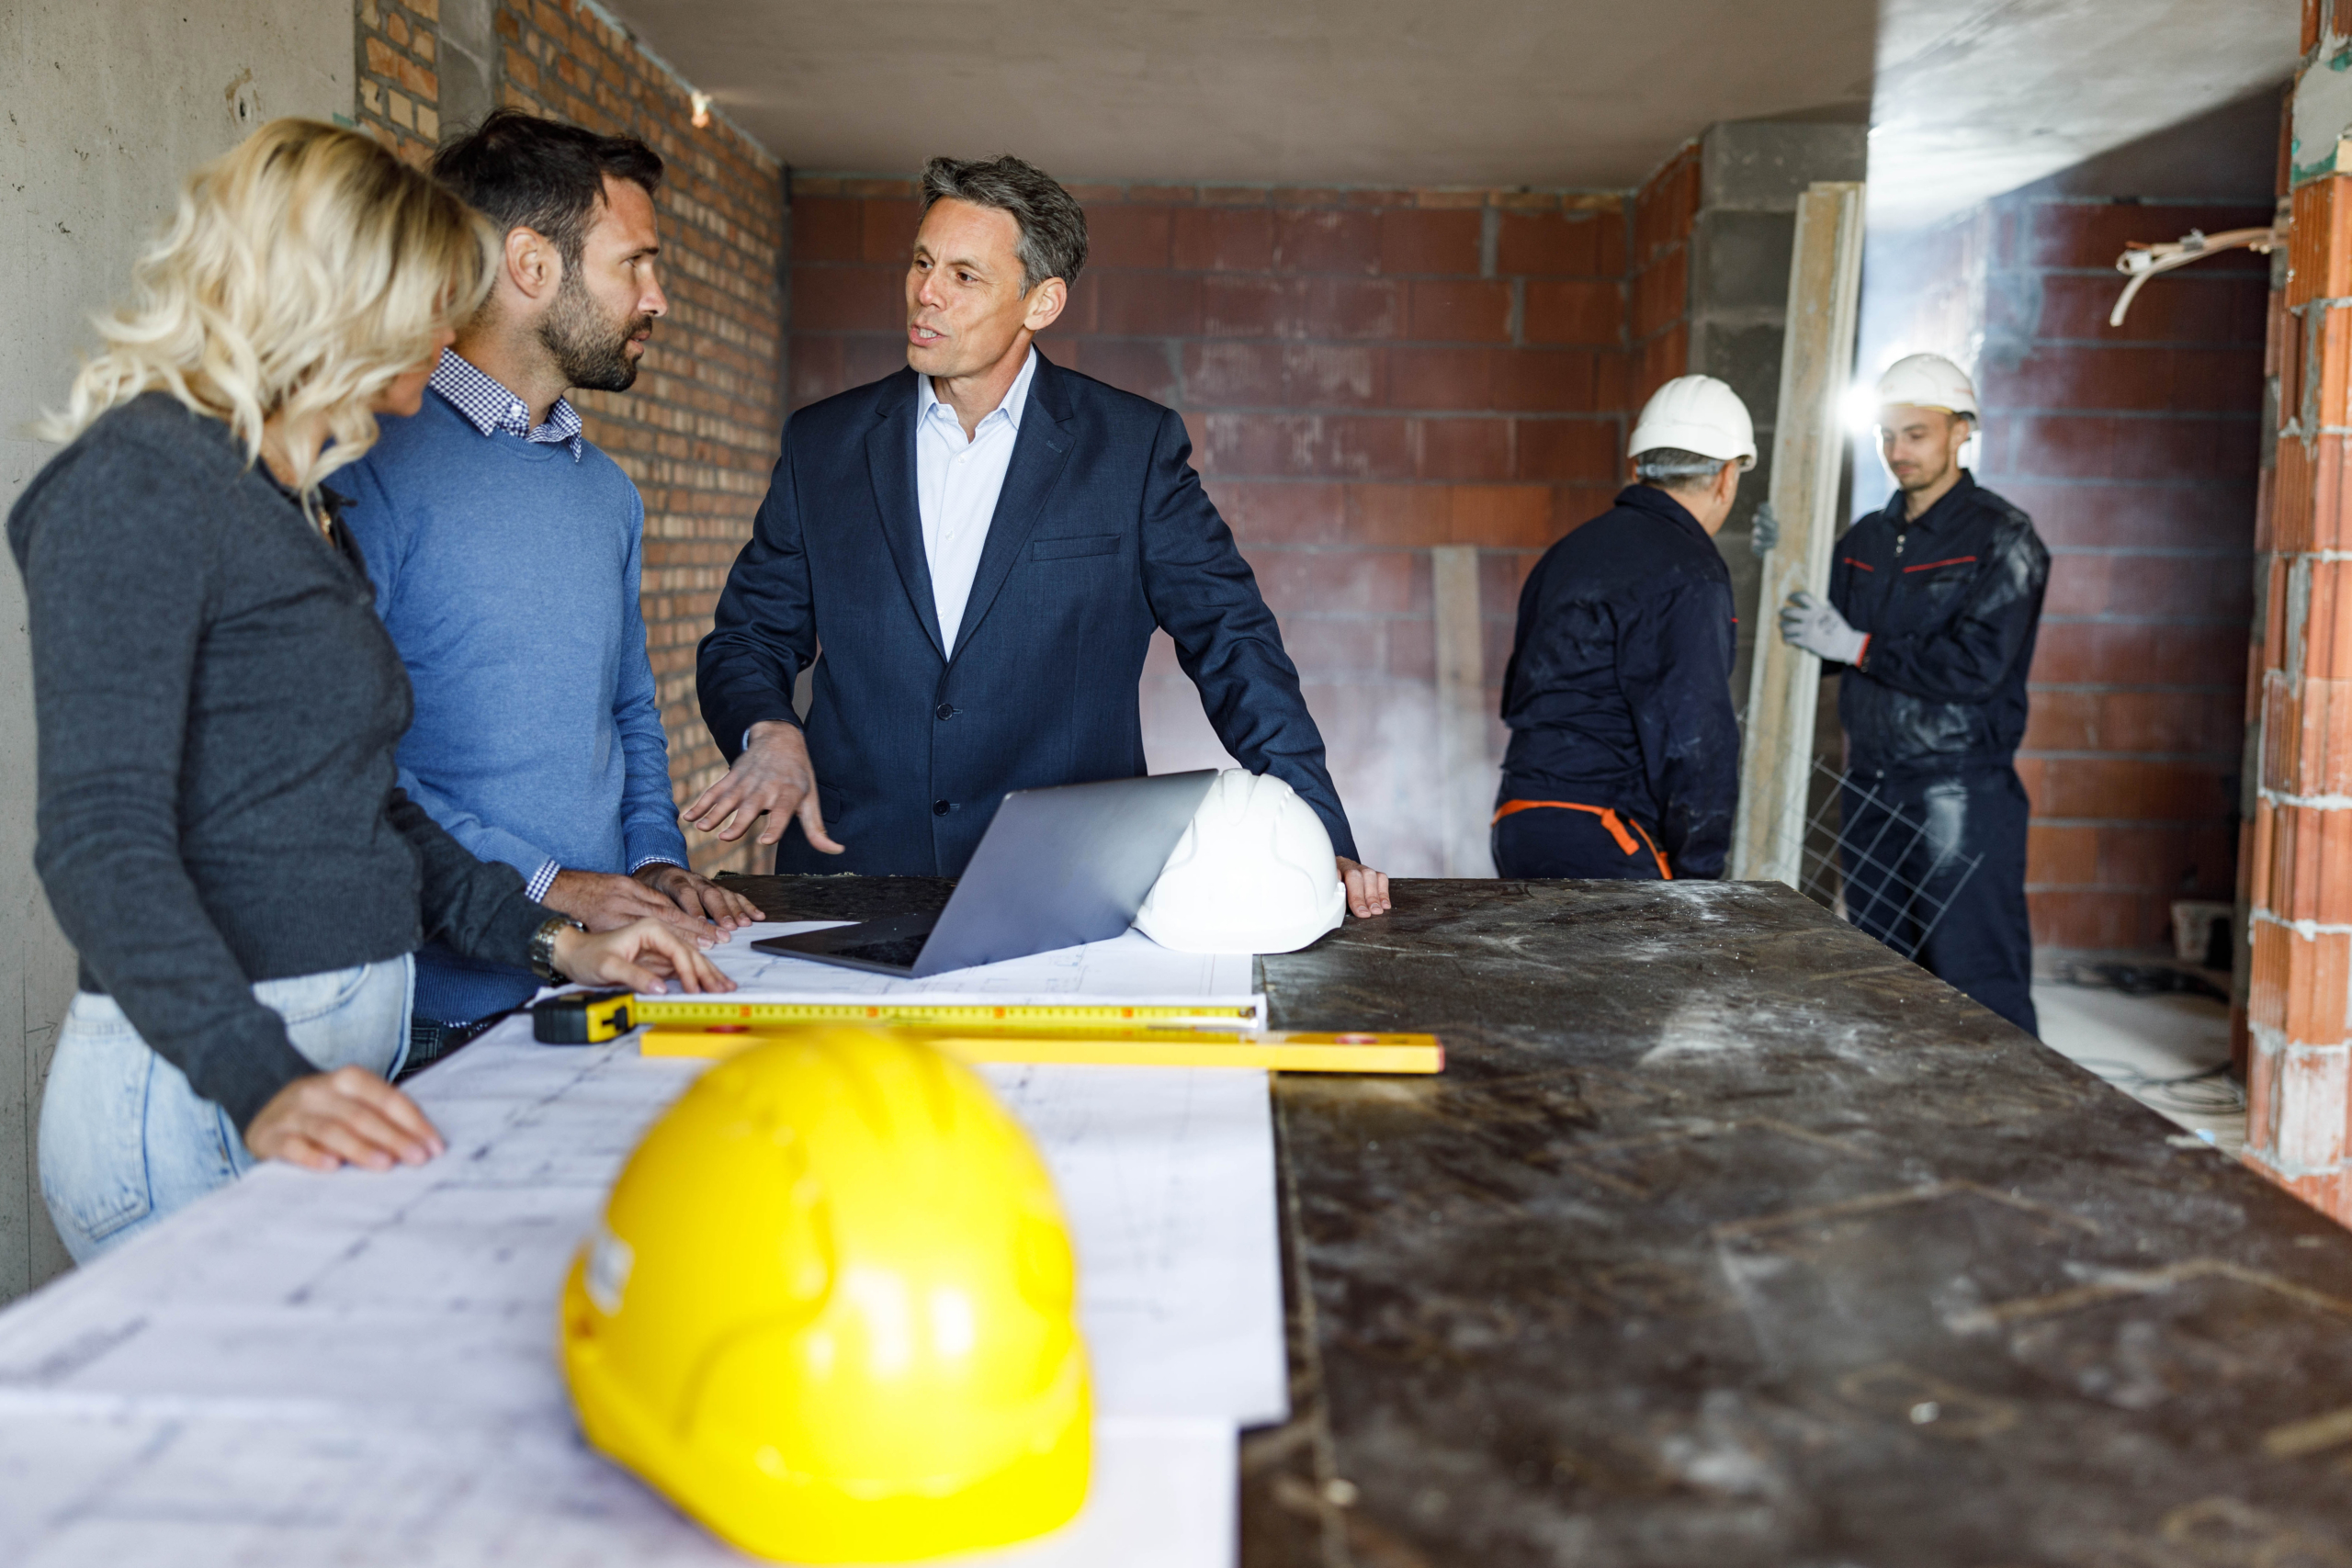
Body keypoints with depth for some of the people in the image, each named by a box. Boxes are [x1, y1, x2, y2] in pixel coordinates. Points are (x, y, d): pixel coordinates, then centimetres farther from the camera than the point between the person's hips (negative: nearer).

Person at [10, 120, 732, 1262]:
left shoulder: (305, 509, 17)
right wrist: (263, 1082, -33)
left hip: (333, 1068, 8)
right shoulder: (139, 481, -10)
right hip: (198, 1091, -8)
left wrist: (552, 942, 11)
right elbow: (102, 836, -20)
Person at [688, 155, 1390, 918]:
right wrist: (768, 731, -9)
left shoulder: (1135, 446, 2)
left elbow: (1232, 641, 2)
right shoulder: (821, 445, 9)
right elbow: (746, 639, 14)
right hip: (855, 872, 2)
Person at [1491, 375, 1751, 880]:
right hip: (1600, 841, -9)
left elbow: (1518, 692, 22)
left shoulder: (1572, 549, 18)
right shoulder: (1689, 576, -10)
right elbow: (1696, 739, -15)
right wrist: (1700, 872, -9)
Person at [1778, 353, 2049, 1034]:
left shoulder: (2001, 538, -6)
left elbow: (1978, 665, -18)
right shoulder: (1865, 539, 14)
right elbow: (1840, 655, 18)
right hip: (1871, 791, 7)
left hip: (1962, 798, -7)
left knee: (1978, 991, -6)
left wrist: (1858, 645, -16)